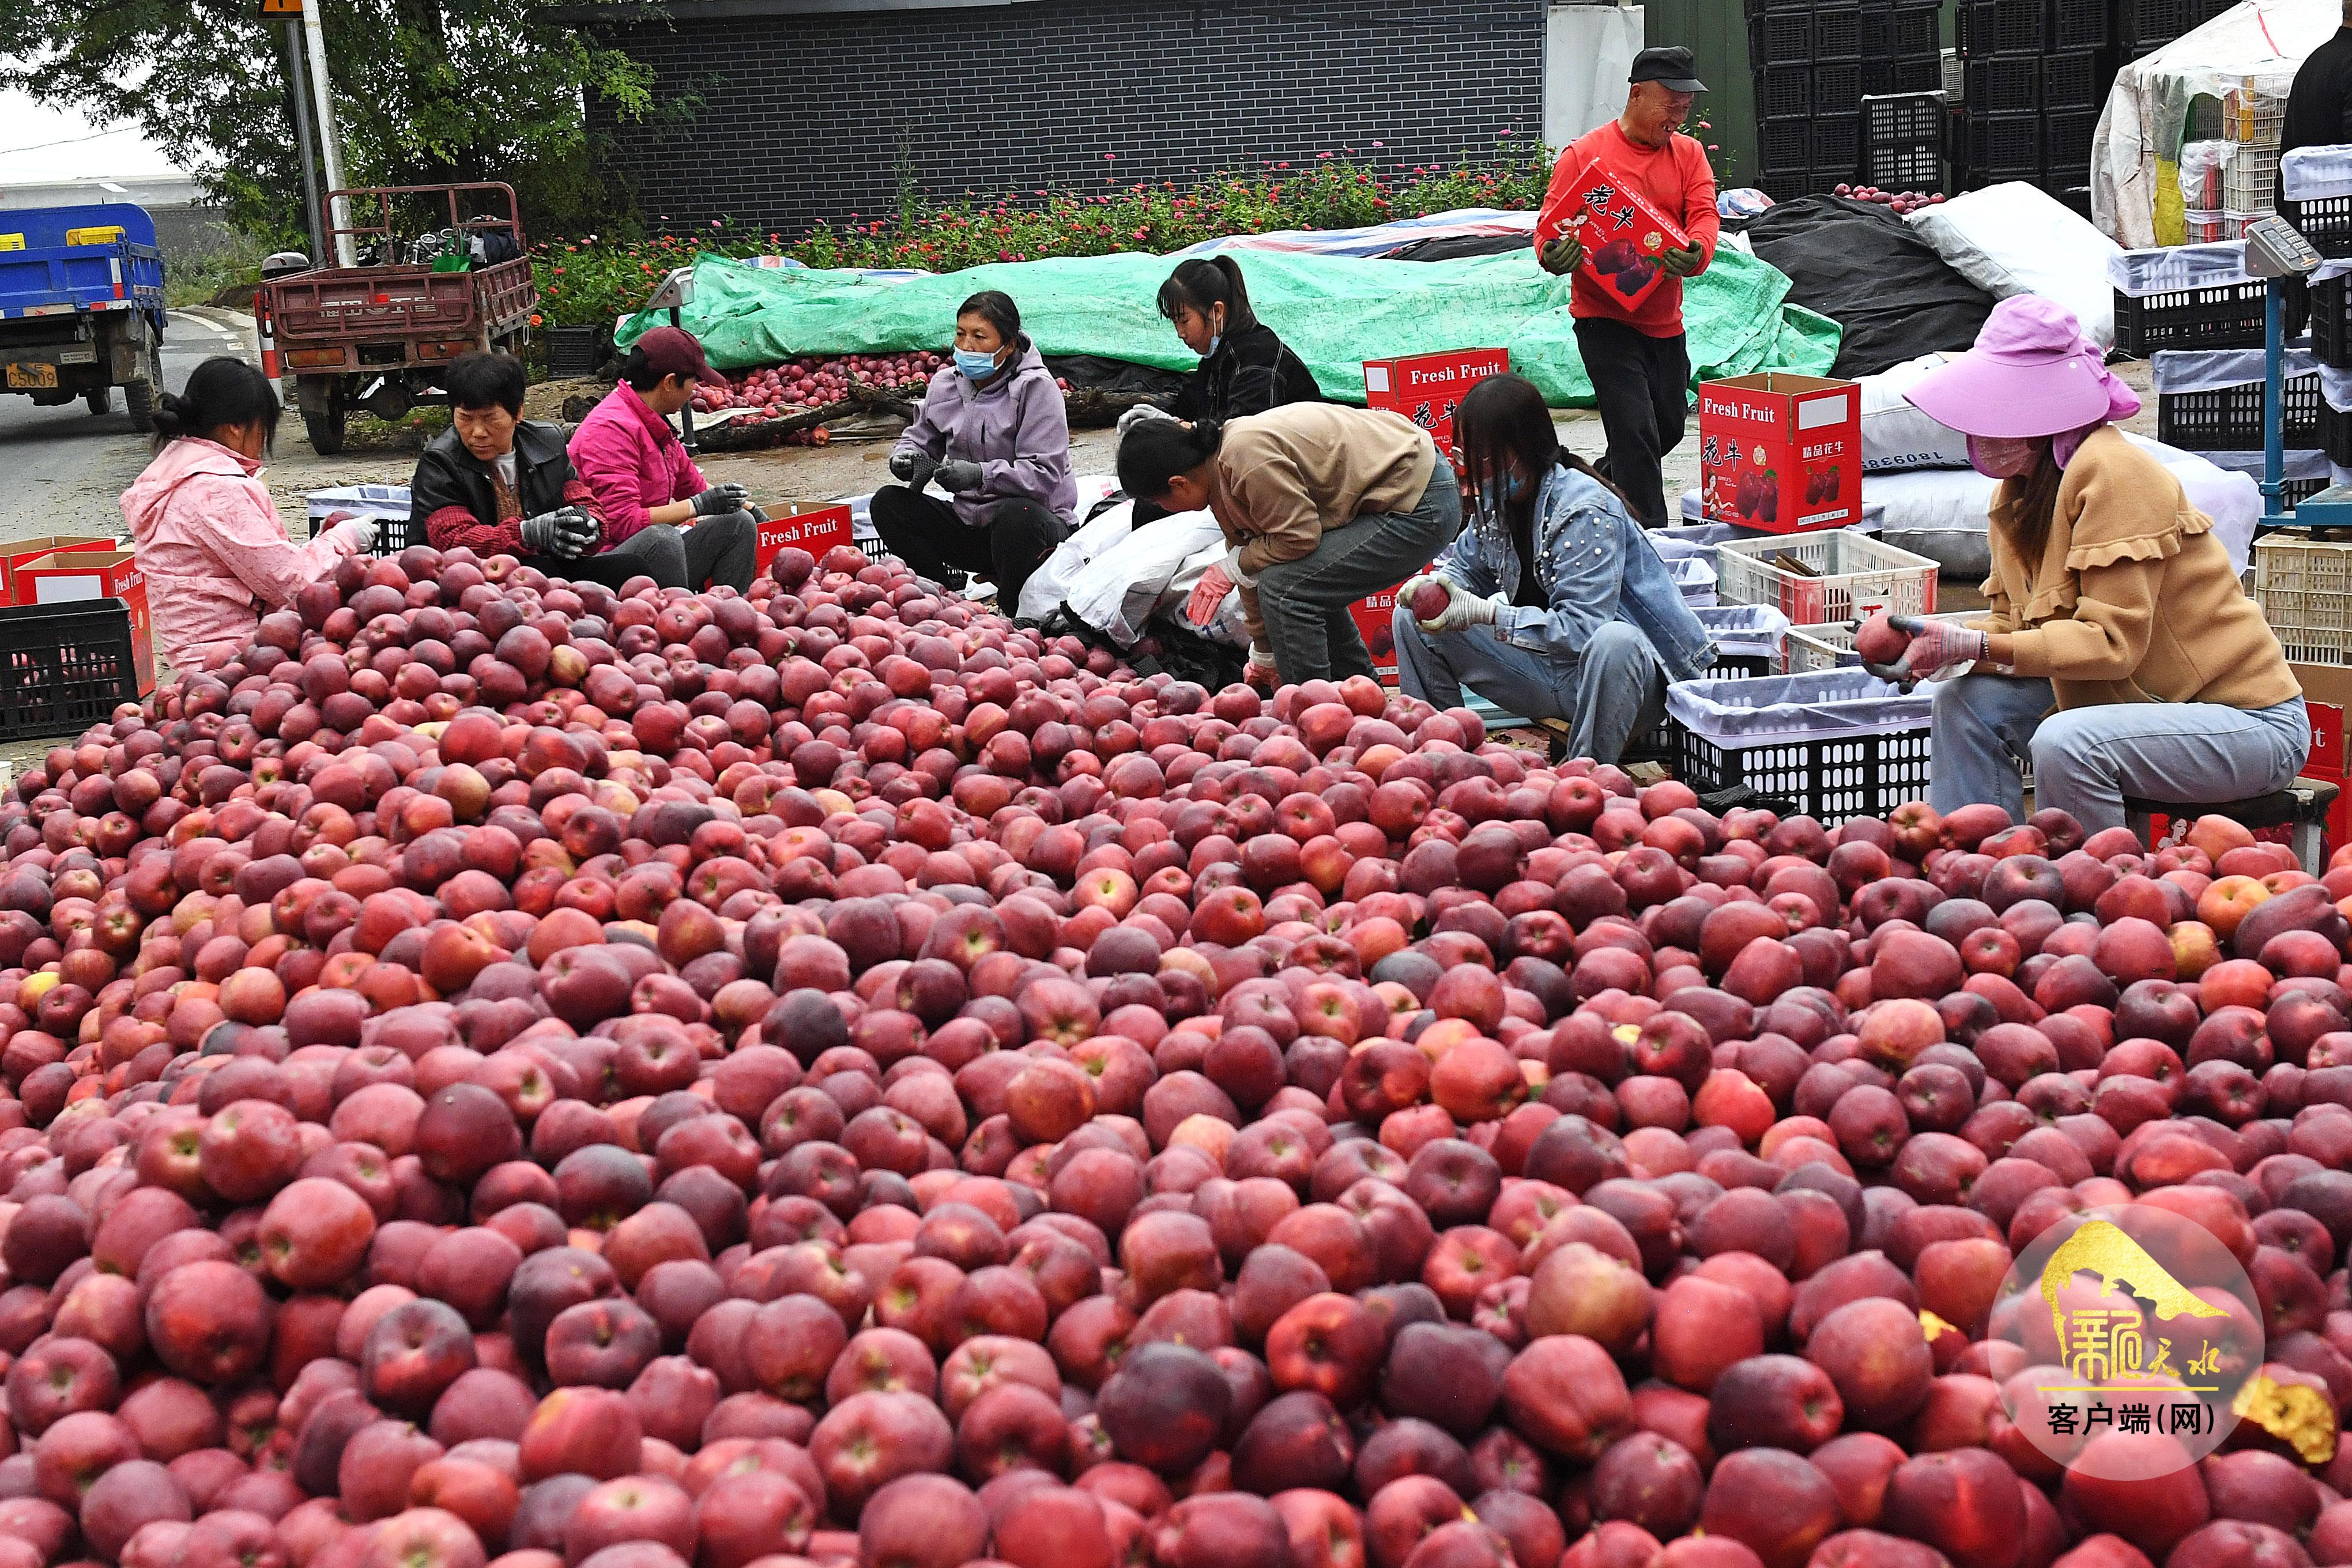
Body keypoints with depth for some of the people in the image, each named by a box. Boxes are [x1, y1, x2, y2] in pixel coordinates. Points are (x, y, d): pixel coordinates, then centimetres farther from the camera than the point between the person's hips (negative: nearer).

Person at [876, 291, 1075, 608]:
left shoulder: (1036, 388, -14)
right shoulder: (945, 384, 4)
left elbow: (1045, 474, -22)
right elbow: (920, 439, 17)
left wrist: (981, 474, -35)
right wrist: (906, 456, -9)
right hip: (970, 523, 6)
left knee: (1014, 515, -41)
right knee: (887, 502, -10)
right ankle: (951, 589, -12)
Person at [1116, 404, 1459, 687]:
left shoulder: (1248, 457, -25)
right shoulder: (1222, 467, 8)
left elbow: (1299, 537, -22)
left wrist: (1230, 567, -8)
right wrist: (1264, 657, 23)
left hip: (1420, 507, -11)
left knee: (1289, 588, -17)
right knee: (1311, 585, 25)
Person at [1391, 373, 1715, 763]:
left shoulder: (1586, 511, -23)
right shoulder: (1497, 498, 1)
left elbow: (1583, 627, -30)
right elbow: (1466, 564, 18)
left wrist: (1485, 612, -30)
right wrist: (1436, 584, -7)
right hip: (1551, 669, 8)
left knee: (1613, 643, -44)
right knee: (1415, 619, 3)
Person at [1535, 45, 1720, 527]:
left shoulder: (1688, 153, 7)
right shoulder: (1585, 154, -7)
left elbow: (1704, 214, -6)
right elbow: (1551, 222, -9)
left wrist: (1696, 253, -29)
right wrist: (1553, 256, -33)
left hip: (1665, 320, 6)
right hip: (1604, 317, -6)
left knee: (1669, 427, 18)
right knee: (1636, 431, -13)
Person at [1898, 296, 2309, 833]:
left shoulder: (2112, 472, -21)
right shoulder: (2020, 490, 4)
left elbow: (2113, 643, -25)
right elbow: (2015, 622, 6)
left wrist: (1975, 646, -26)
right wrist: (1945, 647, -14)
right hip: (2137, 702, 9)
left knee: (2065, 743, -31)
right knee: (1967, 701, -3)